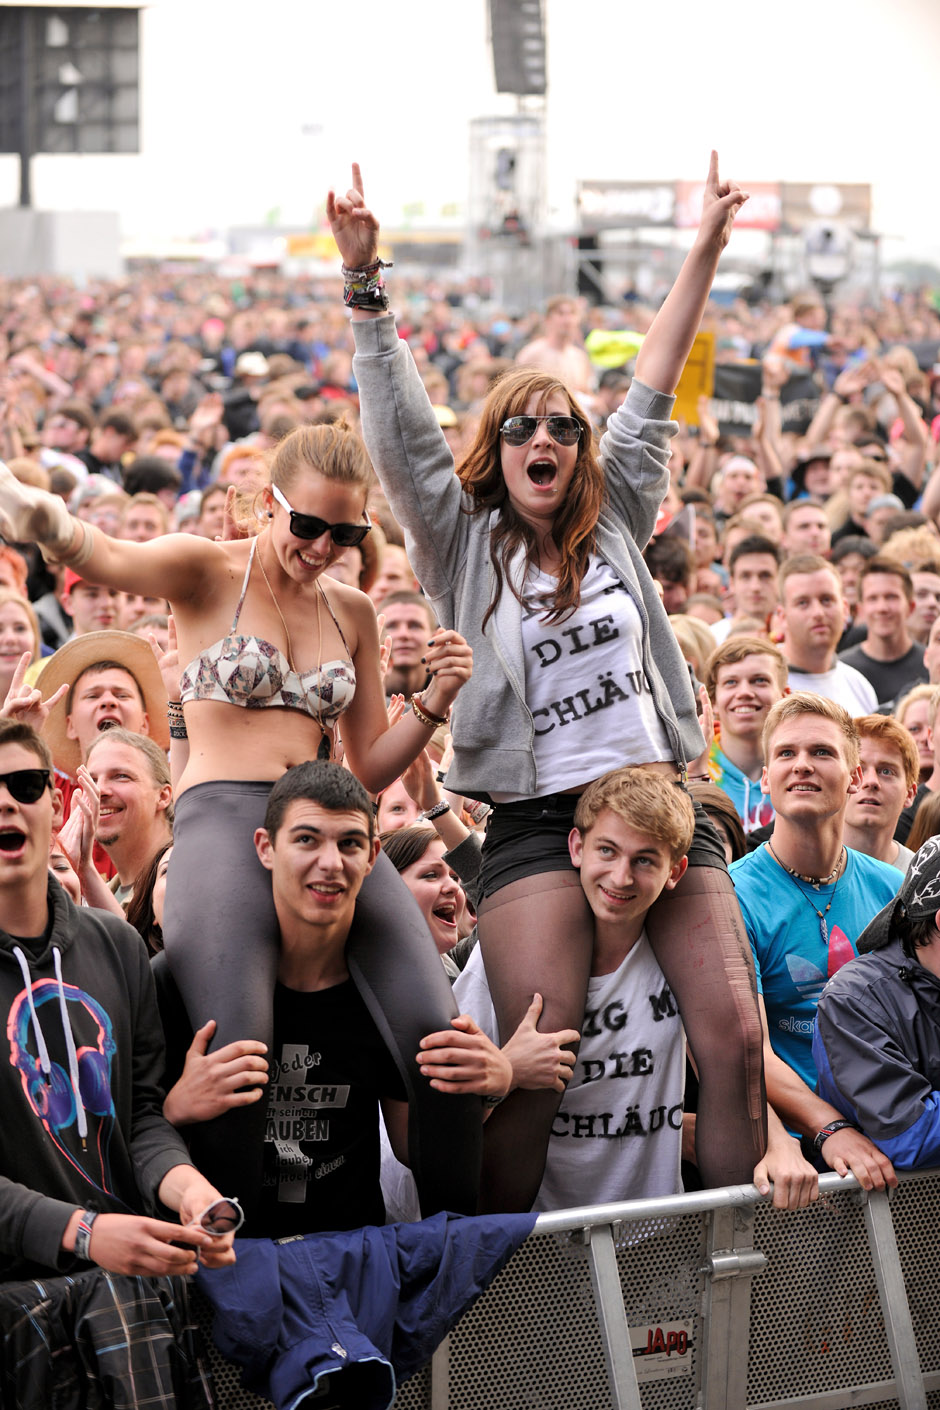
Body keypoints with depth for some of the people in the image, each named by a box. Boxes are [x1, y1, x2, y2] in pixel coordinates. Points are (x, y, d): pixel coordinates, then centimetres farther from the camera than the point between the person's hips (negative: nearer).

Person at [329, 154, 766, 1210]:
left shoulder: (616, 522, 14)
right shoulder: (464, 544, 6)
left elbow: (654, 386, 14)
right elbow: (401, 432, -4)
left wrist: (705, 249, 13)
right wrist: (364, 284, -13)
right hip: (539, 820, -3)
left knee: (734, 1035, -6)